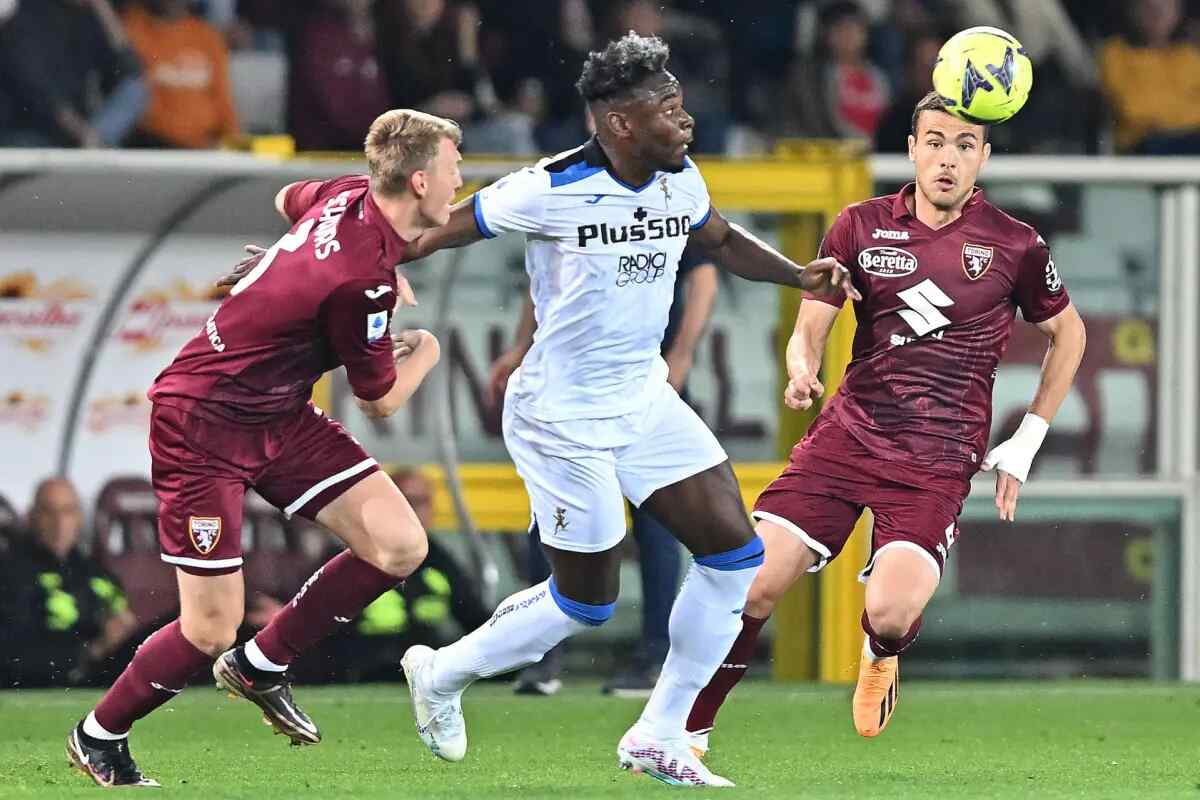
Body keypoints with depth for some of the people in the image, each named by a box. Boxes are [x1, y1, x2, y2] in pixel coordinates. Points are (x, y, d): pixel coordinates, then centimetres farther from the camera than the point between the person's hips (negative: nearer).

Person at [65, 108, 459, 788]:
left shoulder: (350, 195, -5)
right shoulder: (363, 281, -30)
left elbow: (289, 200, 23)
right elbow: (381, 401, -12)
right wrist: (423, 354, 9)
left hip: (280, 414, 9)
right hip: (202, 425, -9)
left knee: (401, 547, -3)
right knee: (212, 630, -7)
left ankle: (261, 665, 15)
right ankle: (99, 736, 19)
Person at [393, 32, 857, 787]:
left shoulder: (680, 181, -2)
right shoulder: (551, 191, -22)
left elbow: (722, 240, 19)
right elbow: (436, 233, -12)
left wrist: (799, 274, 3)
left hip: (643, 399, 7)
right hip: (564, 417, -7)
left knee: (735, 552, -1)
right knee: (588, 601, 0)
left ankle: (659, 739, 10)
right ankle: (443, 674, 25)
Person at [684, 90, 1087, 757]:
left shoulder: (1016, 246, -1)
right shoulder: (863, 226, 4)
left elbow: (1067, 333, 15)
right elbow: (809, 329, 6)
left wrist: (1025, 445, 11)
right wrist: (802, 370, -19)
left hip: (938, 463, -2)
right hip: (847, 436, 2)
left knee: (889, 614, -22)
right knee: (752, 583, -13)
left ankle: (882, 653, 17)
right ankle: (689, 731, 6)